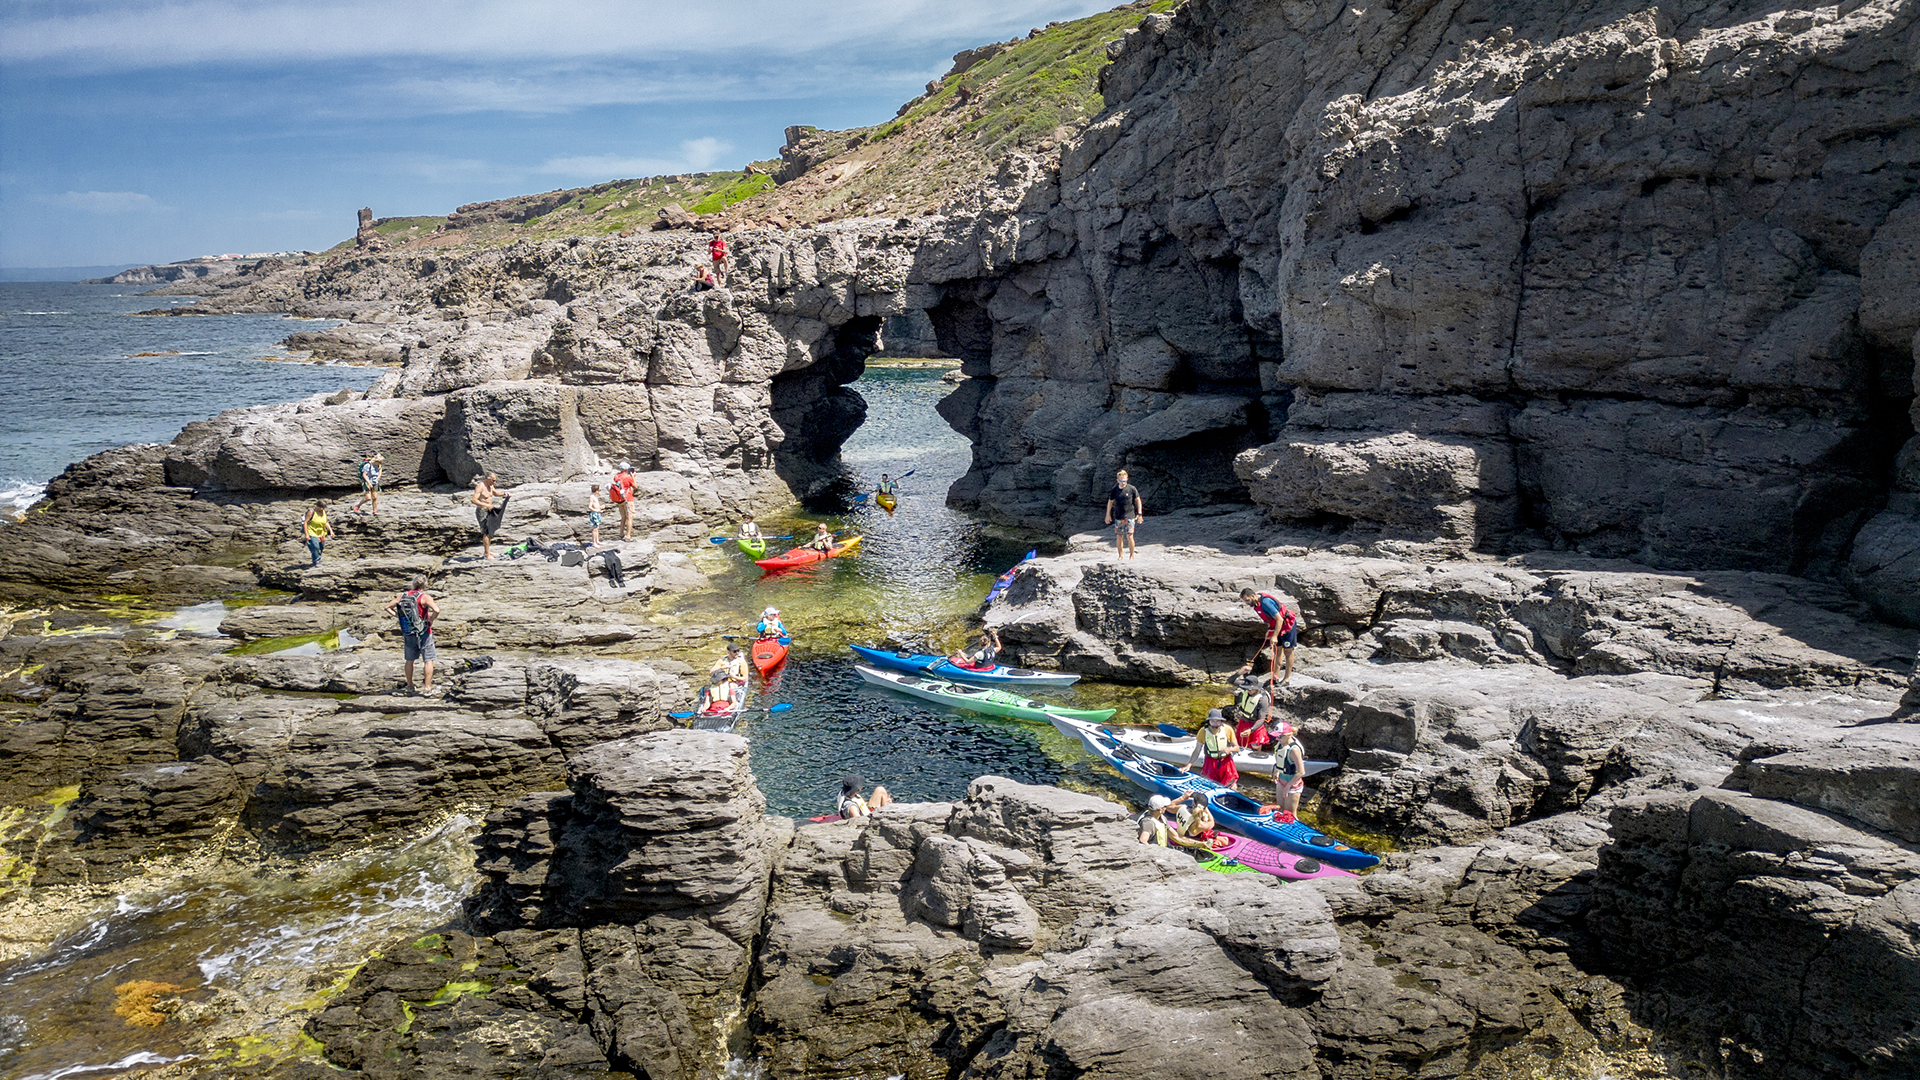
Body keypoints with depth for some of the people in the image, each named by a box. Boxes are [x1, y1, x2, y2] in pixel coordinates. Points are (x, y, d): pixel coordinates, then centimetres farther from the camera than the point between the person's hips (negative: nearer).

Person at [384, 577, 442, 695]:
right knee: (429, 660, 3)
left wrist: (398, 616, 8)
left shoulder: (403, 596, 3)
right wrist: (431, 620, -13)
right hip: (423, 633, -5)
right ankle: (427, 687, -1)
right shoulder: (424, 597, -14)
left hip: (408, 633, 5)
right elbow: (436, 610, -30)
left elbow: (388, 607, 11)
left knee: (410, 660, 19)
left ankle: (409, 686, 29)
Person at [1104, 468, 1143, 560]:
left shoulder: (1132, 489, -3)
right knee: (1119, 537, 4)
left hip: (1130, 517, -3)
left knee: (1129, 536, -8)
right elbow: (1110, 502, 16)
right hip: (1118, 518, 3)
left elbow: (1138, 500, 4)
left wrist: (1139, 514, 0)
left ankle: (1131, 555, 1)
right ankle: (1120, 555, 14)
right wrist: (1108, 515, 15)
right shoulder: (1114, 490, 5)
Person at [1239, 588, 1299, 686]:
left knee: (1288, 651, 2)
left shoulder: (1265, 602, -31)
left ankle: (1286, 679, 9)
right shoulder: (1256, 603, -2)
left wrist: (1274, 636, -33)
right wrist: (1269, 631, 17)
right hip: (1277, 626, 9)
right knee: (1277, 650, 10)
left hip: (1288, 625, -9)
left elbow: (1279, 619, -32)